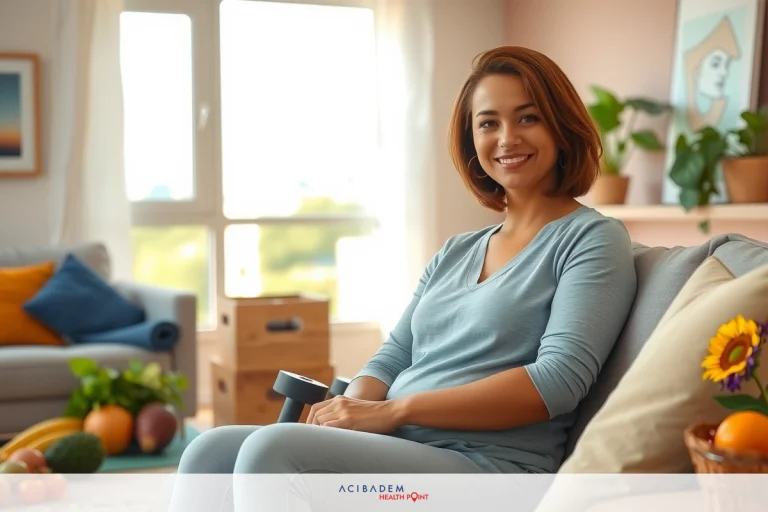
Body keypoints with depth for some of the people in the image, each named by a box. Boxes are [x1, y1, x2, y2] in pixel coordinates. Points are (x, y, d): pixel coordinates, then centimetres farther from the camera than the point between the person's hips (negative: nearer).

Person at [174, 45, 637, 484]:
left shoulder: (592, 238, 0)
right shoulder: (456, 252, 22)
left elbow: (560, 378, -13)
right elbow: (393, 358, 18)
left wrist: (392, 410, -15)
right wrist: (353, 407, -8)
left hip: (487, 465, -7)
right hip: (395, 451, 7)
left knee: (273, 450, -27)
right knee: (212, 452, -13)